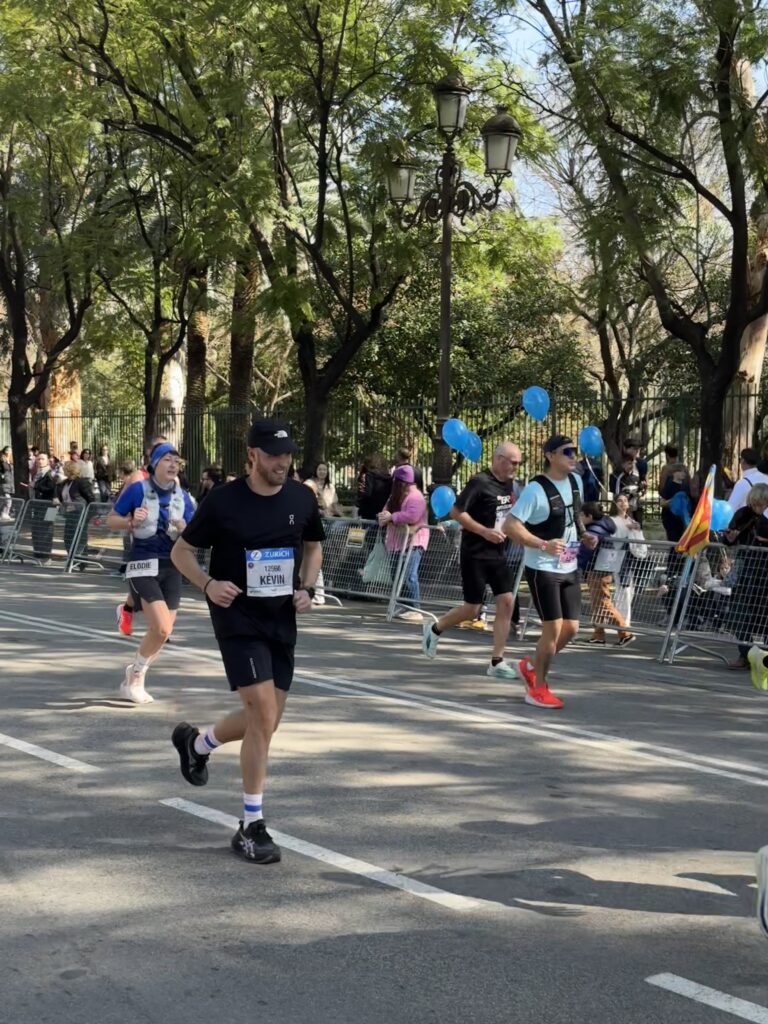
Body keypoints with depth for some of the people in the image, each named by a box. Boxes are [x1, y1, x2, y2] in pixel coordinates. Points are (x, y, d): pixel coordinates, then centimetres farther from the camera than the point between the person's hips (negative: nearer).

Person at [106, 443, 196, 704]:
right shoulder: (137, 489, -7)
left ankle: (134, 678, 29)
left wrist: (183, 529, -14)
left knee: (163, 632, 6)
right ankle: (135, 675, 10)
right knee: (161, 629, -16)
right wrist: (132, 521, -19)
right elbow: (111, 520, 0)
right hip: (143, 565, -5)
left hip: (172, 567, 5)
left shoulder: (182, 496, 5)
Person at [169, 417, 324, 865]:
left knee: (267, 720, 11)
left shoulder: (302, 498, 1)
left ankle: (197, 742, 42)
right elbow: (182, 551, 0)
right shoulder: (224, 501, -11)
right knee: (263, 712, -16)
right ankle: (252, 827, -4)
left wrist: (307, 588, 1)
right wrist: (208, 583, -18)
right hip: (238, 617, -5)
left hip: (282, 621, 5)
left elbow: (313, 547, 19)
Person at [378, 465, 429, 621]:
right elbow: (386, 511, 18)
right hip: (397, 543, 10)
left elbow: (411, 516, -27)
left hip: (412, 543, -10)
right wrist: (384, 516, -7)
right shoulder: (395, 496, 17)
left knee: (409, 577, -17)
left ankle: (414, 610, -17)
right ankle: (404, 607, 16)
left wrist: (391, 517, -18)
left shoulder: (415, 497, -13)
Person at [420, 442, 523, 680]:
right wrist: (485, 531, -22)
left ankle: (497, 662, 3)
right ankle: (435, 629, 27)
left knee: (507, 602, -3)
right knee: (473, 609, 0)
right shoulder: (480, 482, -15)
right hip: (475, 554, -7)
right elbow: (456, 512, -17)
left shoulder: (510, 484, 9)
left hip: (499, 554, 7)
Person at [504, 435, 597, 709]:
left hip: (569, 568, 8)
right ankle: (537, 689, 10)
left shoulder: (576, 481, 6)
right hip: (542, 569, -8)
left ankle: (532, 667, 31)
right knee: (553, 628, -7)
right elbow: (510, 526, -21)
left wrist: (584, 535, 7)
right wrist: (544, 545, -28)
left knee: (571, 628, 8)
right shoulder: (536, 489, -18)